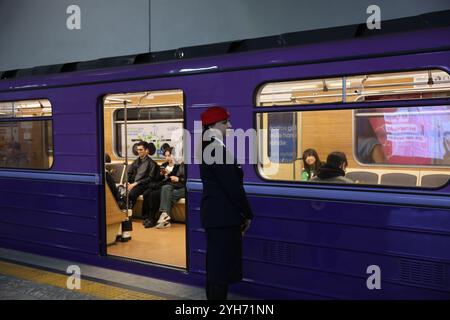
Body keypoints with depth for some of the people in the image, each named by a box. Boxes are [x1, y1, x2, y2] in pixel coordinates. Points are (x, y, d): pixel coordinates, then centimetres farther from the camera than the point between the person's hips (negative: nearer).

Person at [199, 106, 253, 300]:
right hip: (223, 216, -10)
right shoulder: (219, 150, -18)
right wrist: (247, 215, -6)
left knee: (215, 267, 17)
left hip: (214, 214, 10)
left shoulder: (208, 149, 13)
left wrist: (241, 214, 15)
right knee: (222, 268, -3)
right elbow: (233, 186, -19)